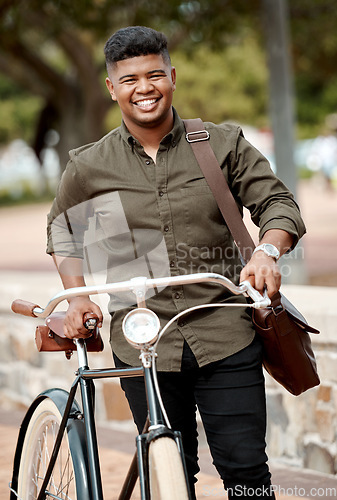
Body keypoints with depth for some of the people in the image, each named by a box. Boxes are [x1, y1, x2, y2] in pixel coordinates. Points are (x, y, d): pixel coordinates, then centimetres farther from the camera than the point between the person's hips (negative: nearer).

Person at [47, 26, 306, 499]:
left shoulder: (223, 145, 3)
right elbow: (63, 230, 20)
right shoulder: (88, 167, 4)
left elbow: (277, 202, 4)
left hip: (225, 337, 0)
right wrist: (77, 295, 6)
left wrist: (267, 251, -16)